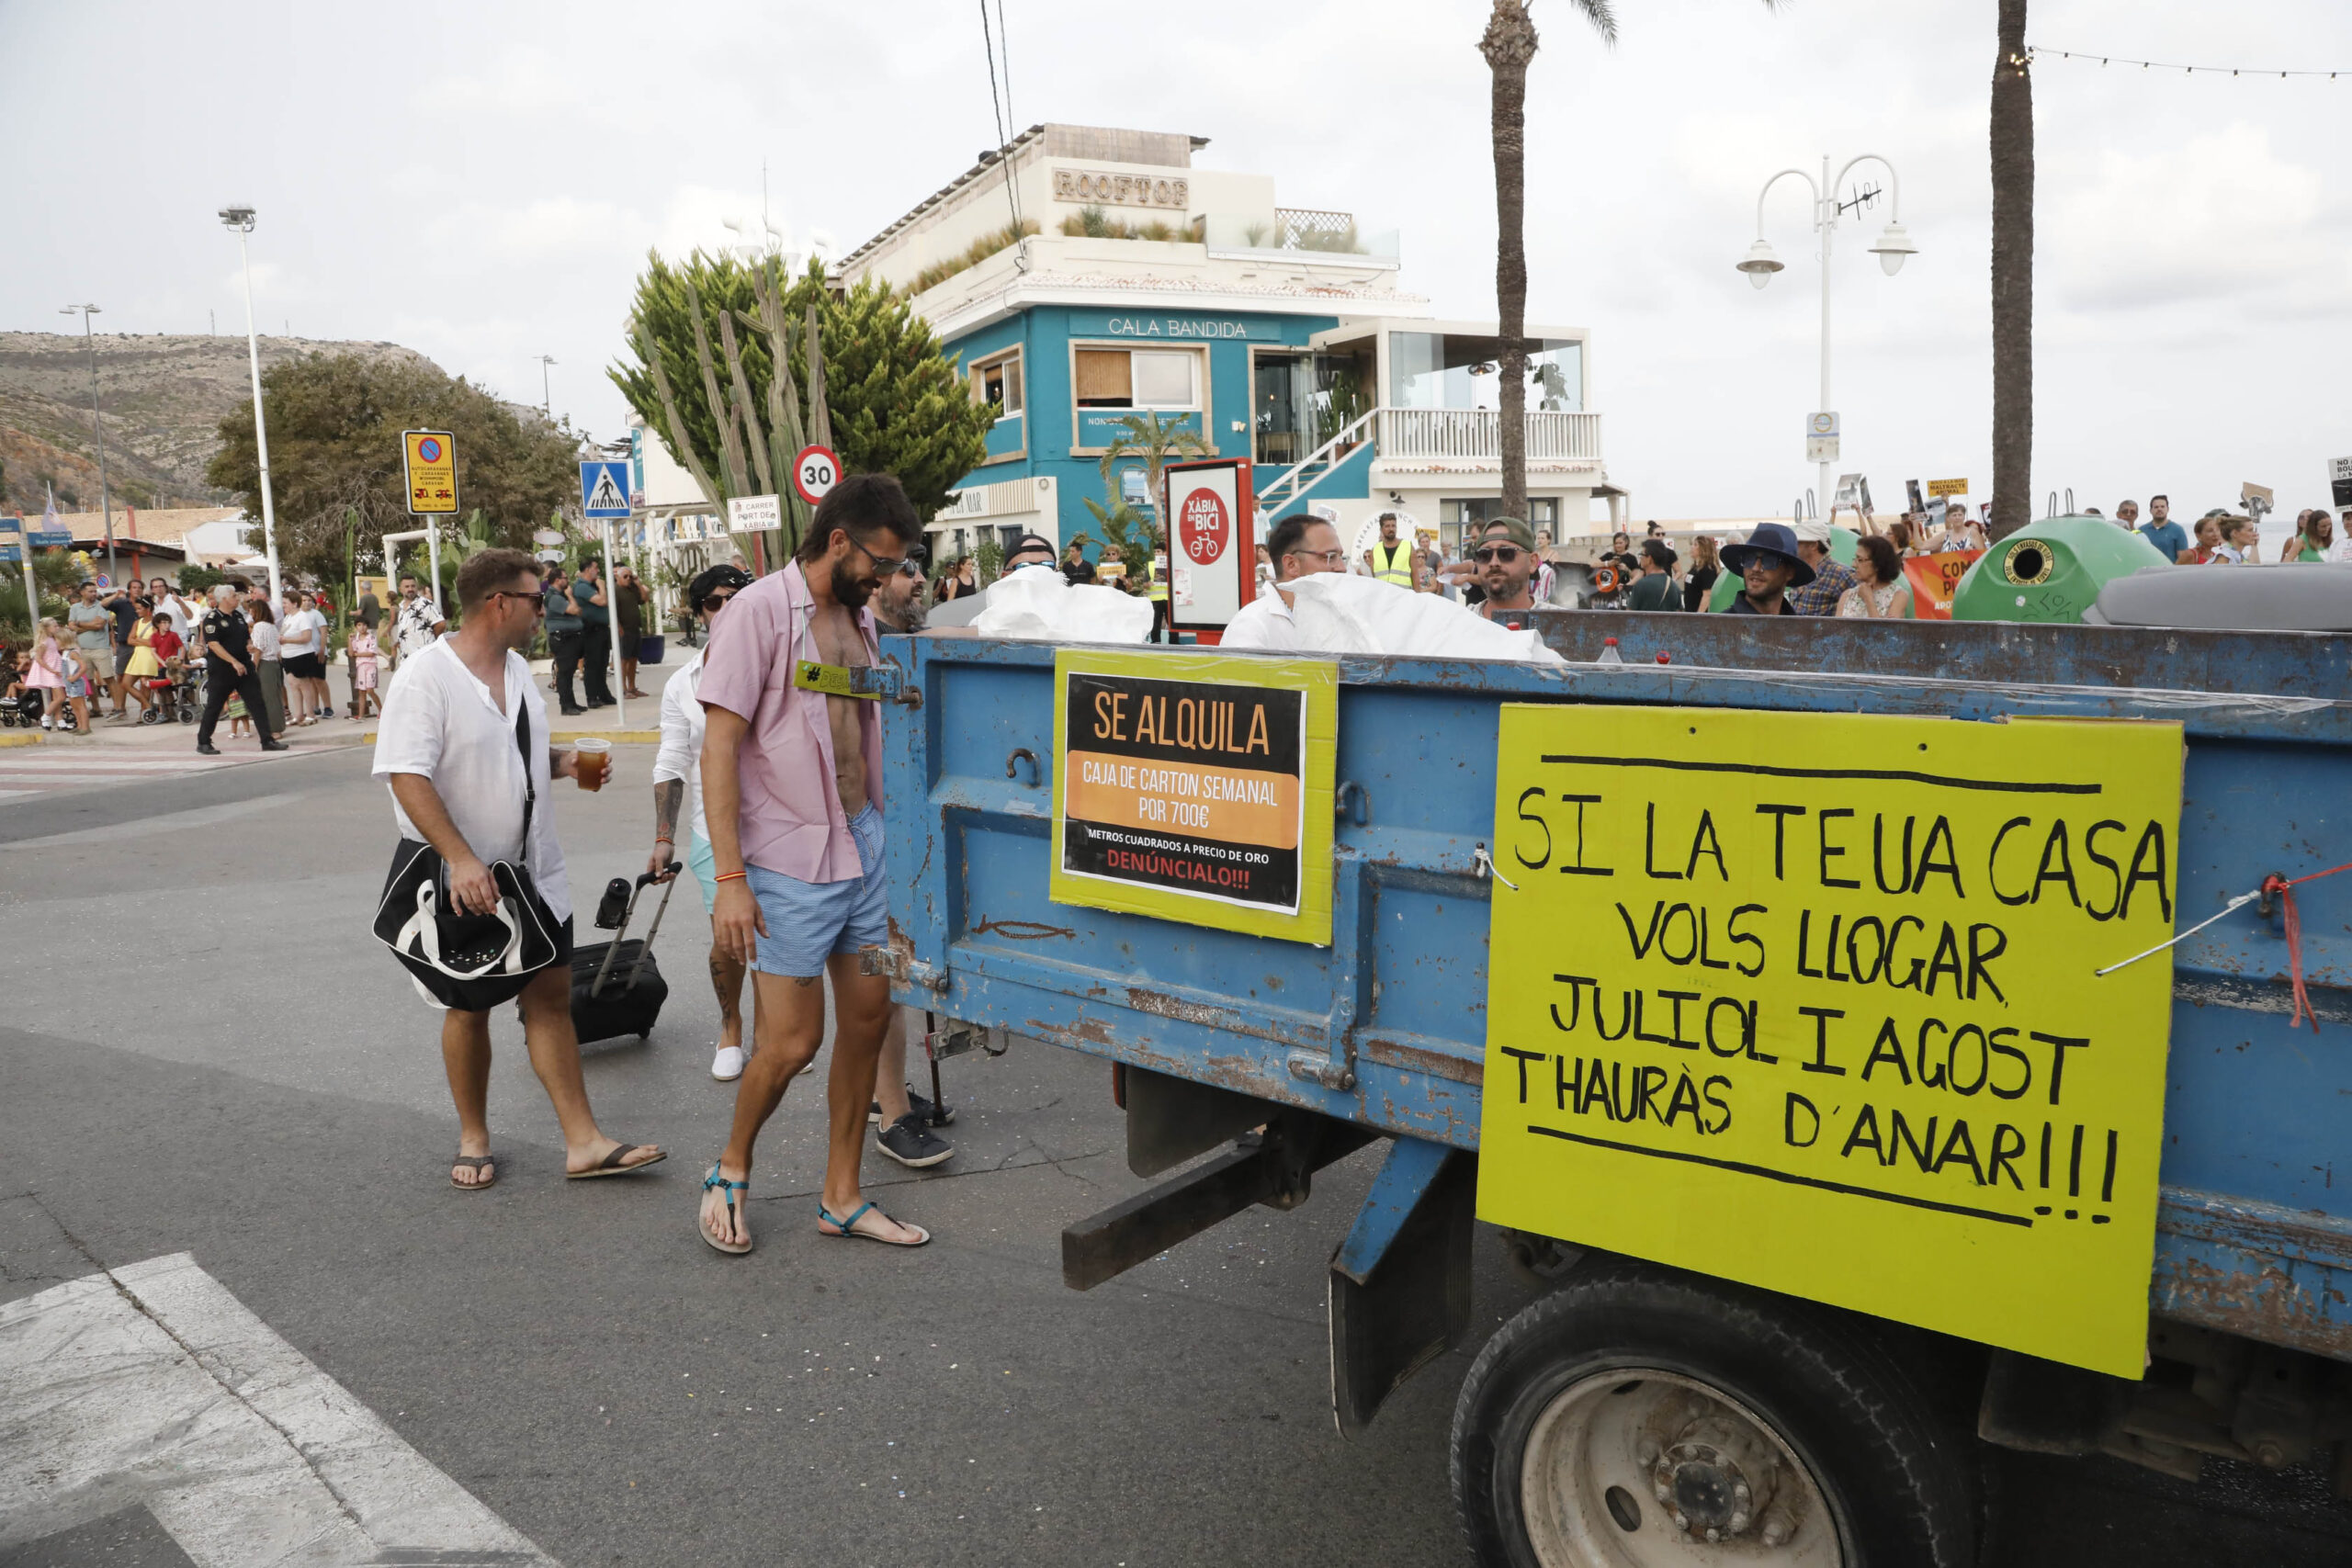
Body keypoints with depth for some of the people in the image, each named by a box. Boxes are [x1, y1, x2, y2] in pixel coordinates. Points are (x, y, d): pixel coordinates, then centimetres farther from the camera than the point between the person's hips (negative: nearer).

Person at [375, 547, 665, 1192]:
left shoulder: (517, 668, 10)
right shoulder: (426, 677, -15)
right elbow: (407, 777, -23)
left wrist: (563, 762, 2)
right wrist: (460, 860, -31)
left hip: (535, 875, 7)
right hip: (466, 884, -6)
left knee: (552, 998, 5)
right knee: (469, 1007, 8)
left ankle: (583, 1141, 8)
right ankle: (473, 1139, 25)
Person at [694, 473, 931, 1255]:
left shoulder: (859, 615, 11)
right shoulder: (760, 611, -12)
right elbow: (719, 749, -15)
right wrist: (729, 880, -19)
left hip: (864, 843, 8)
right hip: (791, 860, -7)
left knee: (868, 1016, 10)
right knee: (791, 1042, -2)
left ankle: (841, 1198, 24)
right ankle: (730, 1169, 27)